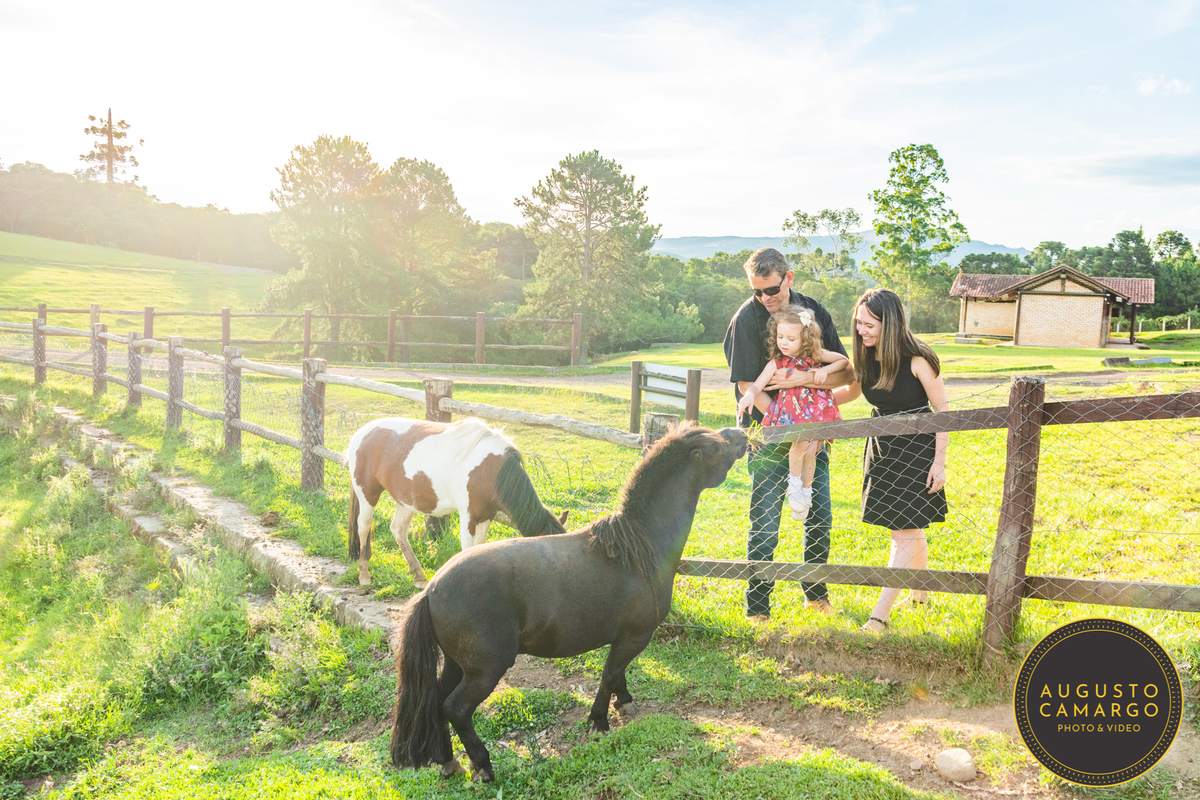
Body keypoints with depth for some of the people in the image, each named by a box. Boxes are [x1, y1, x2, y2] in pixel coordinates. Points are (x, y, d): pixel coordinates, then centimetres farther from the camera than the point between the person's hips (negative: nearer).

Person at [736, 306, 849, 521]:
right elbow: (757, 384, -19)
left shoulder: (816, 356, -2)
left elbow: (844, 361, 10)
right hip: (792, 411, -1)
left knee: (810, 451, -5)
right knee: (800, 441, -27)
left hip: (817, 410, 2)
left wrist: (826, 370, -8)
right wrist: (749, 395, -41)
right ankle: (794, 480, -1)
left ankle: (806, 491, 20)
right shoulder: (776, 363, -7)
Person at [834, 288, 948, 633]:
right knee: (907, 526, 18)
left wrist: (939, 462, -13)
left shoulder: (917, 359, -20)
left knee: (905, 530, -5)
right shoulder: (865, 356, -4)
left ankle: (880, 614, -4)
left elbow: (942, 410, -13)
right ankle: (921, 590, 38)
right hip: (882, 446, 6)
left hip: (916, 447, -6)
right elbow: (853, 390, 17)